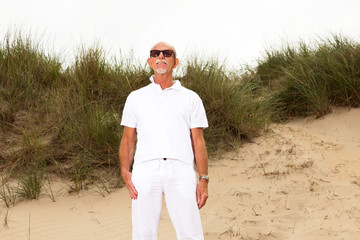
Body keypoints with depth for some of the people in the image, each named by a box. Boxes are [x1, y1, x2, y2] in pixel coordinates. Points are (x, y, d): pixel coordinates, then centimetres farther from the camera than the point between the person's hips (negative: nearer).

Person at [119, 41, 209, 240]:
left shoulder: (190, 98, 18)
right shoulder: (136, 97, 20)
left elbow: (198, 140, 13)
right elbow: (128, 139, 16)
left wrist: (203, 179, 4)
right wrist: (125, 172, 0)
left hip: (180, 170, -1)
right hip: (145, 170, 1)